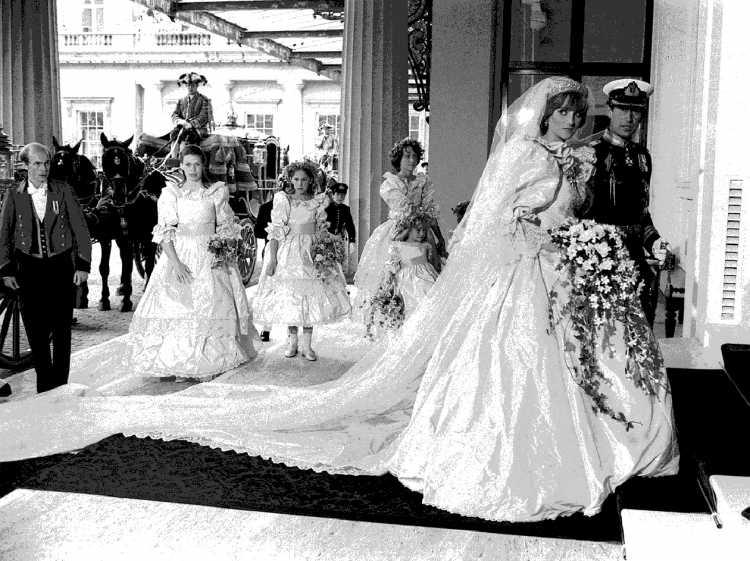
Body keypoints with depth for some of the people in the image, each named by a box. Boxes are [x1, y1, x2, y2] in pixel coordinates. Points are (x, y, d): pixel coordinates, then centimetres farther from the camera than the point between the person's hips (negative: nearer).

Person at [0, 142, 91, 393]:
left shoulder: (63, 190, -1)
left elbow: (80, 228, 2)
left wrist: (83, 265, -3)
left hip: (61, 266, 0)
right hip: (29, 267, 1)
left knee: (61, 329, 4)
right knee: (35, 330, 1)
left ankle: (60, 385, 16)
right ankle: (44, 384, 16)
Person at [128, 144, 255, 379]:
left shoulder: (217, 192, 7)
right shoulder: (171, 193, 5)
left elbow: (226, 228, 10)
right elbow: (165, 232, -1)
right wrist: (175, 262, -14)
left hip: (210, 258, 0)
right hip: (178, 256, 0)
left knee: (210, 308, -7)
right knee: (176, 309, -7)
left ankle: (206, 364, -1)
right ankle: (175, 363, -1)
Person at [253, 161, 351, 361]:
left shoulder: (318, 203, 6)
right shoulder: (283, 202, 3)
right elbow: (275, 232, 0)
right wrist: (272, 258, -8)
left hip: (311, 253, 1)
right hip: (287, 253, 0)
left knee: (311, 295, -3)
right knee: (288, 296, 1)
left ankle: (307, 344, 3)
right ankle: (292, 341, 14)